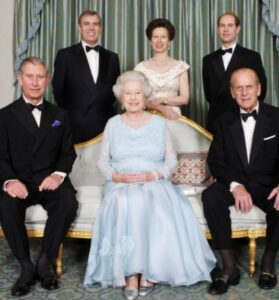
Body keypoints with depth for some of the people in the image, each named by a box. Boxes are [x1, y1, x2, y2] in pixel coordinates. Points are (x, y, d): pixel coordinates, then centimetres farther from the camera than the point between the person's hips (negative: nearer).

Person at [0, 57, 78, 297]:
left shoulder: (59, 115, 15)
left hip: (49, 179, 1)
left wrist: (58, 174, -14)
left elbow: (68, 152, 8)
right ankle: (26, 266, -13)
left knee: (69, 202, -30)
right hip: (19, 181, -1)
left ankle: (45, 261, -12)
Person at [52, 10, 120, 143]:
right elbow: (58, 89, 4)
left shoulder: (112, 57, 11)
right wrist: (66, 116, 4)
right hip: (75, 125, -2)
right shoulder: (65, 55, 2)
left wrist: (106, 109, 4)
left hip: (105, 125, 3)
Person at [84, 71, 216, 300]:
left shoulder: (159, 123, 12)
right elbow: (103, 161, 11)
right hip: (121, 186, 0)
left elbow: (171, 158, 8)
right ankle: (130, 273, -27)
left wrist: (153, 175, -11)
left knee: (157, 209, -34)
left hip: (155, 184, 0)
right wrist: (117, 176, -10)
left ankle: (151, 271, -22)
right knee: (125, 205, -34)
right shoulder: (113, 124, 13)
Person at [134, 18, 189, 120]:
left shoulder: (180, 66, 4)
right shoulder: (141, 67, 3)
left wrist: (160, 100, -11)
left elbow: (184, 98, 1)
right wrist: (161, 108, -14)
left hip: (173, 117, 0)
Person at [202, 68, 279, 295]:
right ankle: (230, 266, -21)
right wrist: (235, 185, -21)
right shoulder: (224, 122, 7)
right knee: (211, 196, -30)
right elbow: (216, 160, -2)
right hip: (234, 183, 1)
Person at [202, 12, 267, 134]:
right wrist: (217, 107, 2)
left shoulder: (252, 57, 0)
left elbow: (261, 89, 0)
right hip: (215, 119, 2)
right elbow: (208, 92, 13)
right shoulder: (208, 59, 10)